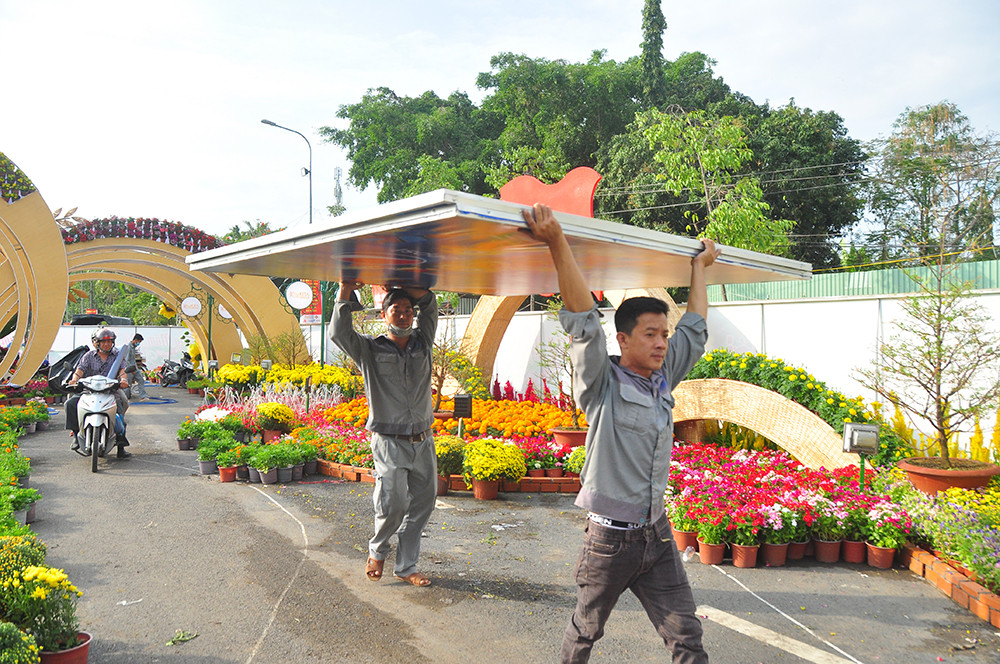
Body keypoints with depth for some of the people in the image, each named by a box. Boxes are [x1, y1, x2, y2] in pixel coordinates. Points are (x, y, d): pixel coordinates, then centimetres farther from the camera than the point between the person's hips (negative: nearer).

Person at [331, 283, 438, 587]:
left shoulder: (422, 343, 9)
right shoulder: (370, 349, 0)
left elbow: (429, 301, 6)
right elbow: (338, 332, -16)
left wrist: (394, 283, 2)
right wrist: (346, 288, -14)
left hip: (423, 442, 4)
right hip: (390, 443, -4)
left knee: (422, 504, 8)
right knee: (393, 506, -9)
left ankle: (405, 566, 24)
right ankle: (377, 550, 23)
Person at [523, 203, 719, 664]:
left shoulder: (663, 381, 5)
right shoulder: (603, 386, -11)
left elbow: (694, 328, 17)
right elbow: (583, 321, -23)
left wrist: (699, 267, 25)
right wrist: (558, 244, -31)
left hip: (657, 535, 5)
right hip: (610, 538, -5)